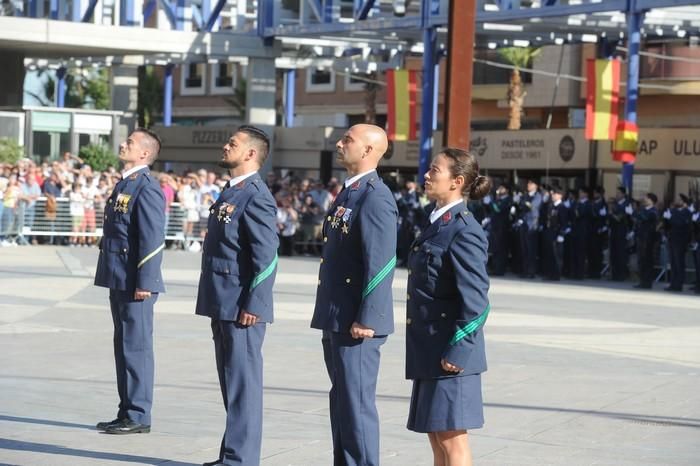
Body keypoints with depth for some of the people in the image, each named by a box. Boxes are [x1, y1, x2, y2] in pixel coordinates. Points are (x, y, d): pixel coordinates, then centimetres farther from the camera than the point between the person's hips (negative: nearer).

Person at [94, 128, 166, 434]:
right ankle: (127, 413, 20)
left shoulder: (147, 188, -13)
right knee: (123, 347, 13)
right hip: (118, 280, 10)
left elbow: (153, 240, -18)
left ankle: (138, 417, 1)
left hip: (135, 283, -10)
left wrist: (144, 283, -20)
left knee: (136, 348, -4)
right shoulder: (124, 184, 16)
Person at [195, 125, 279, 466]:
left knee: (242, 382, -5)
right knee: (231, 381, 15)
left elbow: (267, 255, -19)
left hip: (242, 308, -10)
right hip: (223, 305, 10)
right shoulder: (231, 192, 16)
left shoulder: (255, 196, -14)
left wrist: (252, 305, -21)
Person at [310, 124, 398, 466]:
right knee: (341, 399, 16)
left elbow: (381, 264, -21)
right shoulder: (347, 193, 16)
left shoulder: (375, 197, -15)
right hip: (336, 318, 10)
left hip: (356, 322, -10)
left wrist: (367, 319, -22)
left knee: (357, 403, -5)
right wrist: (329, 314, 19)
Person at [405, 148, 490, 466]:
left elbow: (476, 302, -19)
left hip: (450, 353, -9)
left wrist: (456, 351, -20)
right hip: (428, 351, 9)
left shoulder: (463, 231, -15)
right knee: (436, 437, 14)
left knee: (451, 437, -4)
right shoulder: (437, 224, 14)